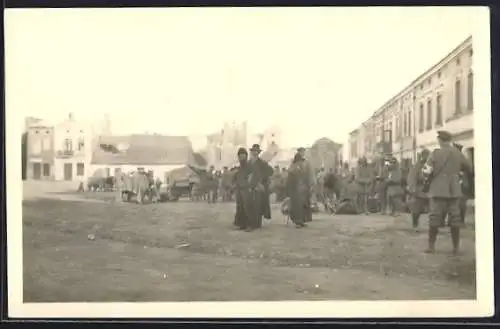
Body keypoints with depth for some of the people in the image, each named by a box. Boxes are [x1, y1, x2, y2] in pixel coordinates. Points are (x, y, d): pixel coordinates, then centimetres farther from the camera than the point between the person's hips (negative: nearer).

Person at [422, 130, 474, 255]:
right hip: (454, 191, 2)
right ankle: (456, 247, 7)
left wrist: (429, 178, 10)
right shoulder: (458, 154, 2)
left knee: (434, 219, 4)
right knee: (455, 219, 6)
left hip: (438, 190, -2)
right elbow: (470, 168, 11)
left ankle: (431, 245, 7)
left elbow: (427, 171, -11)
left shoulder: (435, 153, -7)